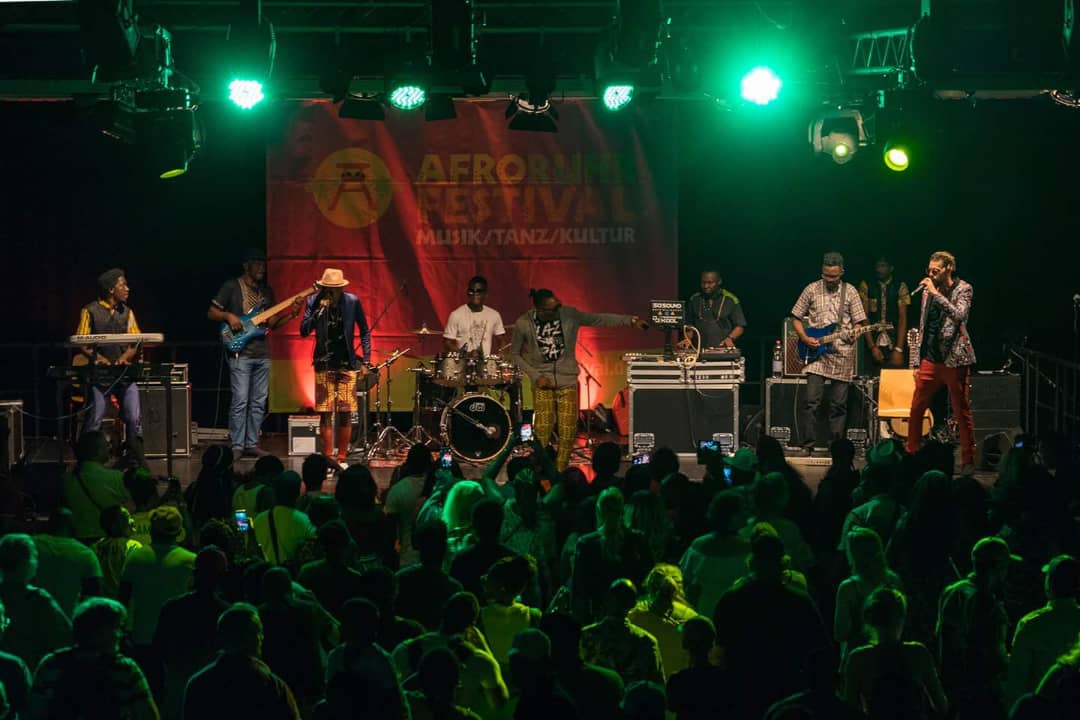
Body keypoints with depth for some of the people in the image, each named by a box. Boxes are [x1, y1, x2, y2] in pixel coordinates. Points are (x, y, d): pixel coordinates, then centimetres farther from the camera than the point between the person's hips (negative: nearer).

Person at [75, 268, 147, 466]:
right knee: (94, 420, -2)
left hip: (124, 373, 3)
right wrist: (97, 357, -17)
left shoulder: (126, 312, 13)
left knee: (134, 418, -4)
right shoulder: (90, 312, 0)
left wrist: (126, 356, -9)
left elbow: (135, 342, 11)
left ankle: (138, 463, 5)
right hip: (99, 373, -3)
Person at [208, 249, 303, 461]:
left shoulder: (266, 291, 15)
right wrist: (229, 316, -18)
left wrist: (291, 313, 0)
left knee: (258, 402, 7)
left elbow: (271, 323, 15)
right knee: (240, 401, -9)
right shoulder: (231, 286, -1)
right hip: (241, 353, -6)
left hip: (262, 353, 6)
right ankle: (236, 446, -5)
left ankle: (251, 444, 12)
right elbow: (211, 313, 1)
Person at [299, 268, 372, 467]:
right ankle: (328, 460, 2)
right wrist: (320, 310, -20)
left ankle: (341, 458, 7)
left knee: (345, 413, -1)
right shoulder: (313, 302, -3)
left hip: (347, 364, 0)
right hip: (324, 365, 0)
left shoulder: (352, 302, -4)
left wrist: (365, 361, 2)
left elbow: (365, 332, 6)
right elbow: (304, 331, -8)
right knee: (325, 413, -3)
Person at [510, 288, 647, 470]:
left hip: (567, 382, 2)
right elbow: (515, 354, 2)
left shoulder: (569, 315, -8)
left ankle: (561, 472, 10)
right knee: (542, 431, -11)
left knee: (568, 431, -2)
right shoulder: (524, 324, -10)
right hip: (543, 382, -2)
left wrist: (629, 320, -14)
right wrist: (535, 376, -7)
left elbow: (599, 319, -5)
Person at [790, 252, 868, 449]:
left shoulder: (850, 291, 6)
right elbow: (796, 317, 10)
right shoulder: (812, 290, 5)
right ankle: (807, 445, -5)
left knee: (839, 404, 3)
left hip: (842, 353, 1)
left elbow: (858, 322, 10)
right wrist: (804, 338, -5)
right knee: (811, 401, -10)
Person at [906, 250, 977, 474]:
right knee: (916, 410, 3)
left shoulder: (963, 289, -3)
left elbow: (959, 315, -22)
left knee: (962, 412, -1)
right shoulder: (928, 291, 12)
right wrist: (917, 362, 16)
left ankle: (968, 461, 5)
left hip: (955, 360, -5)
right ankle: (911, 455, 12)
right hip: (930, 360, 5)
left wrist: (936, 294, -21)